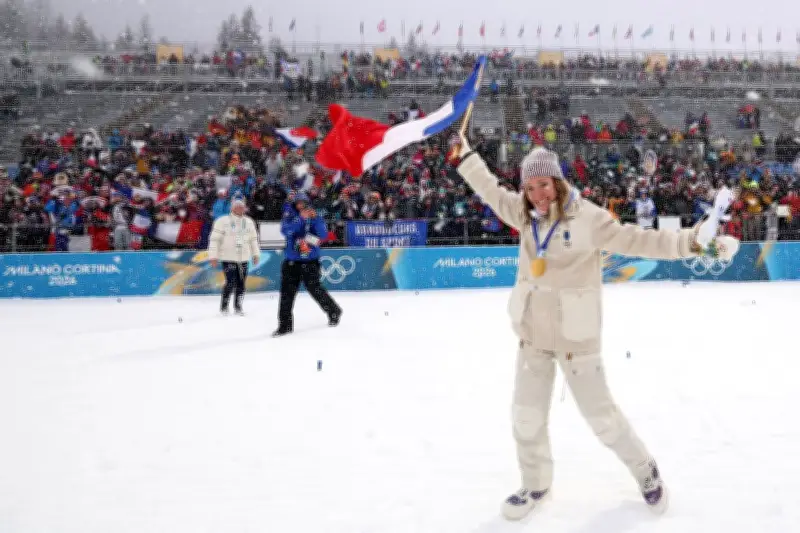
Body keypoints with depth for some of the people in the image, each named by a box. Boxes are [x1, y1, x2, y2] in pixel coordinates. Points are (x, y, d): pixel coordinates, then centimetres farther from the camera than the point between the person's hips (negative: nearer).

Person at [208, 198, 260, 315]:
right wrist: (213, 256, -10)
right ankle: (224, 306, 6)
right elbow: (214, 239, -7)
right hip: (228, 258, -5)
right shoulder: (222, 221, -7)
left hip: (243, 258, 5)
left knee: (241, 284, 4)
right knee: (231, 283, -11)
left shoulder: (249, 222, 10)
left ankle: (238, 306, 18)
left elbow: (253, 239, 20)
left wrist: (255, 254, 18)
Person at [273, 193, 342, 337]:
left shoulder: (314, 216, 0)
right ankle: (285, 324, 11)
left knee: (315, 289, -6)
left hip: (310, 261, -2)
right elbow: (285, 230, -17)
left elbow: (323, 234, -12)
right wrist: (300, 219, -26)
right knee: (286, 292, 1)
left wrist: (315, 219, -24)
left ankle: (334, 311, 19)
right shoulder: (290, 215, 2)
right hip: (291, 261, 2)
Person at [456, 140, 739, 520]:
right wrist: (465, 155, 18)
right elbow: (491, 190, 14)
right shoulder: (524, 214, -1)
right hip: (533, 334, 5)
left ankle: (644, 469, 33)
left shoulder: (586, 217, -18)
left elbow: (637, 240, -20)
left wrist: (694, 241, -29)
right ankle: (536, 485, 34)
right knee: (526, 416, 12)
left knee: (600, 414, 6)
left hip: (575, 336, -5)